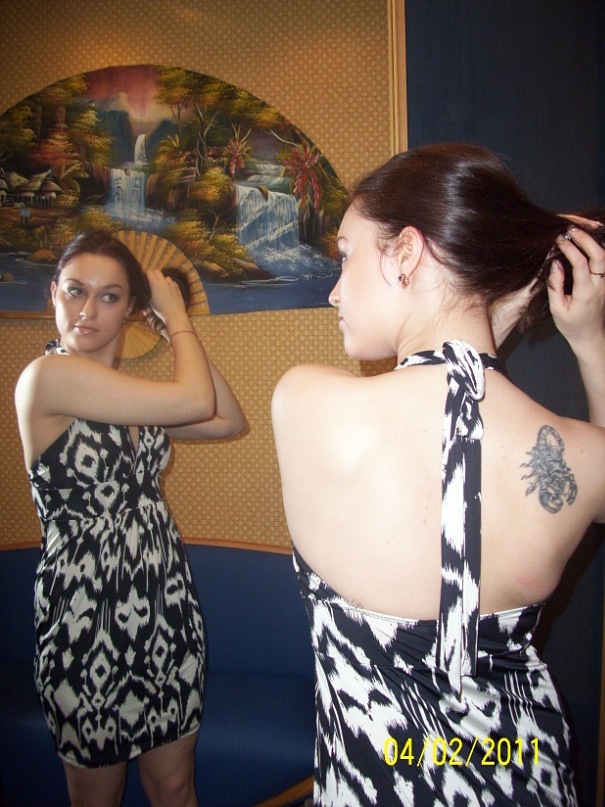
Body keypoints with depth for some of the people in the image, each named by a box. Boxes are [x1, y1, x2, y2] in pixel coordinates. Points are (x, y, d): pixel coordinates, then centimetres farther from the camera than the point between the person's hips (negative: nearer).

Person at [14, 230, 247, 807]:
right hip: (87, 613, -6)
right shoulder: (48, 375, -16)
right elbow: (195, 400, -22)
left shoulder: (131, 396, 7)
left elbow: (230, 422, 4)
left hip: (166, 604, 6)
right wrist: (177, 314, -6)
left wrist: (176, 322, 3)